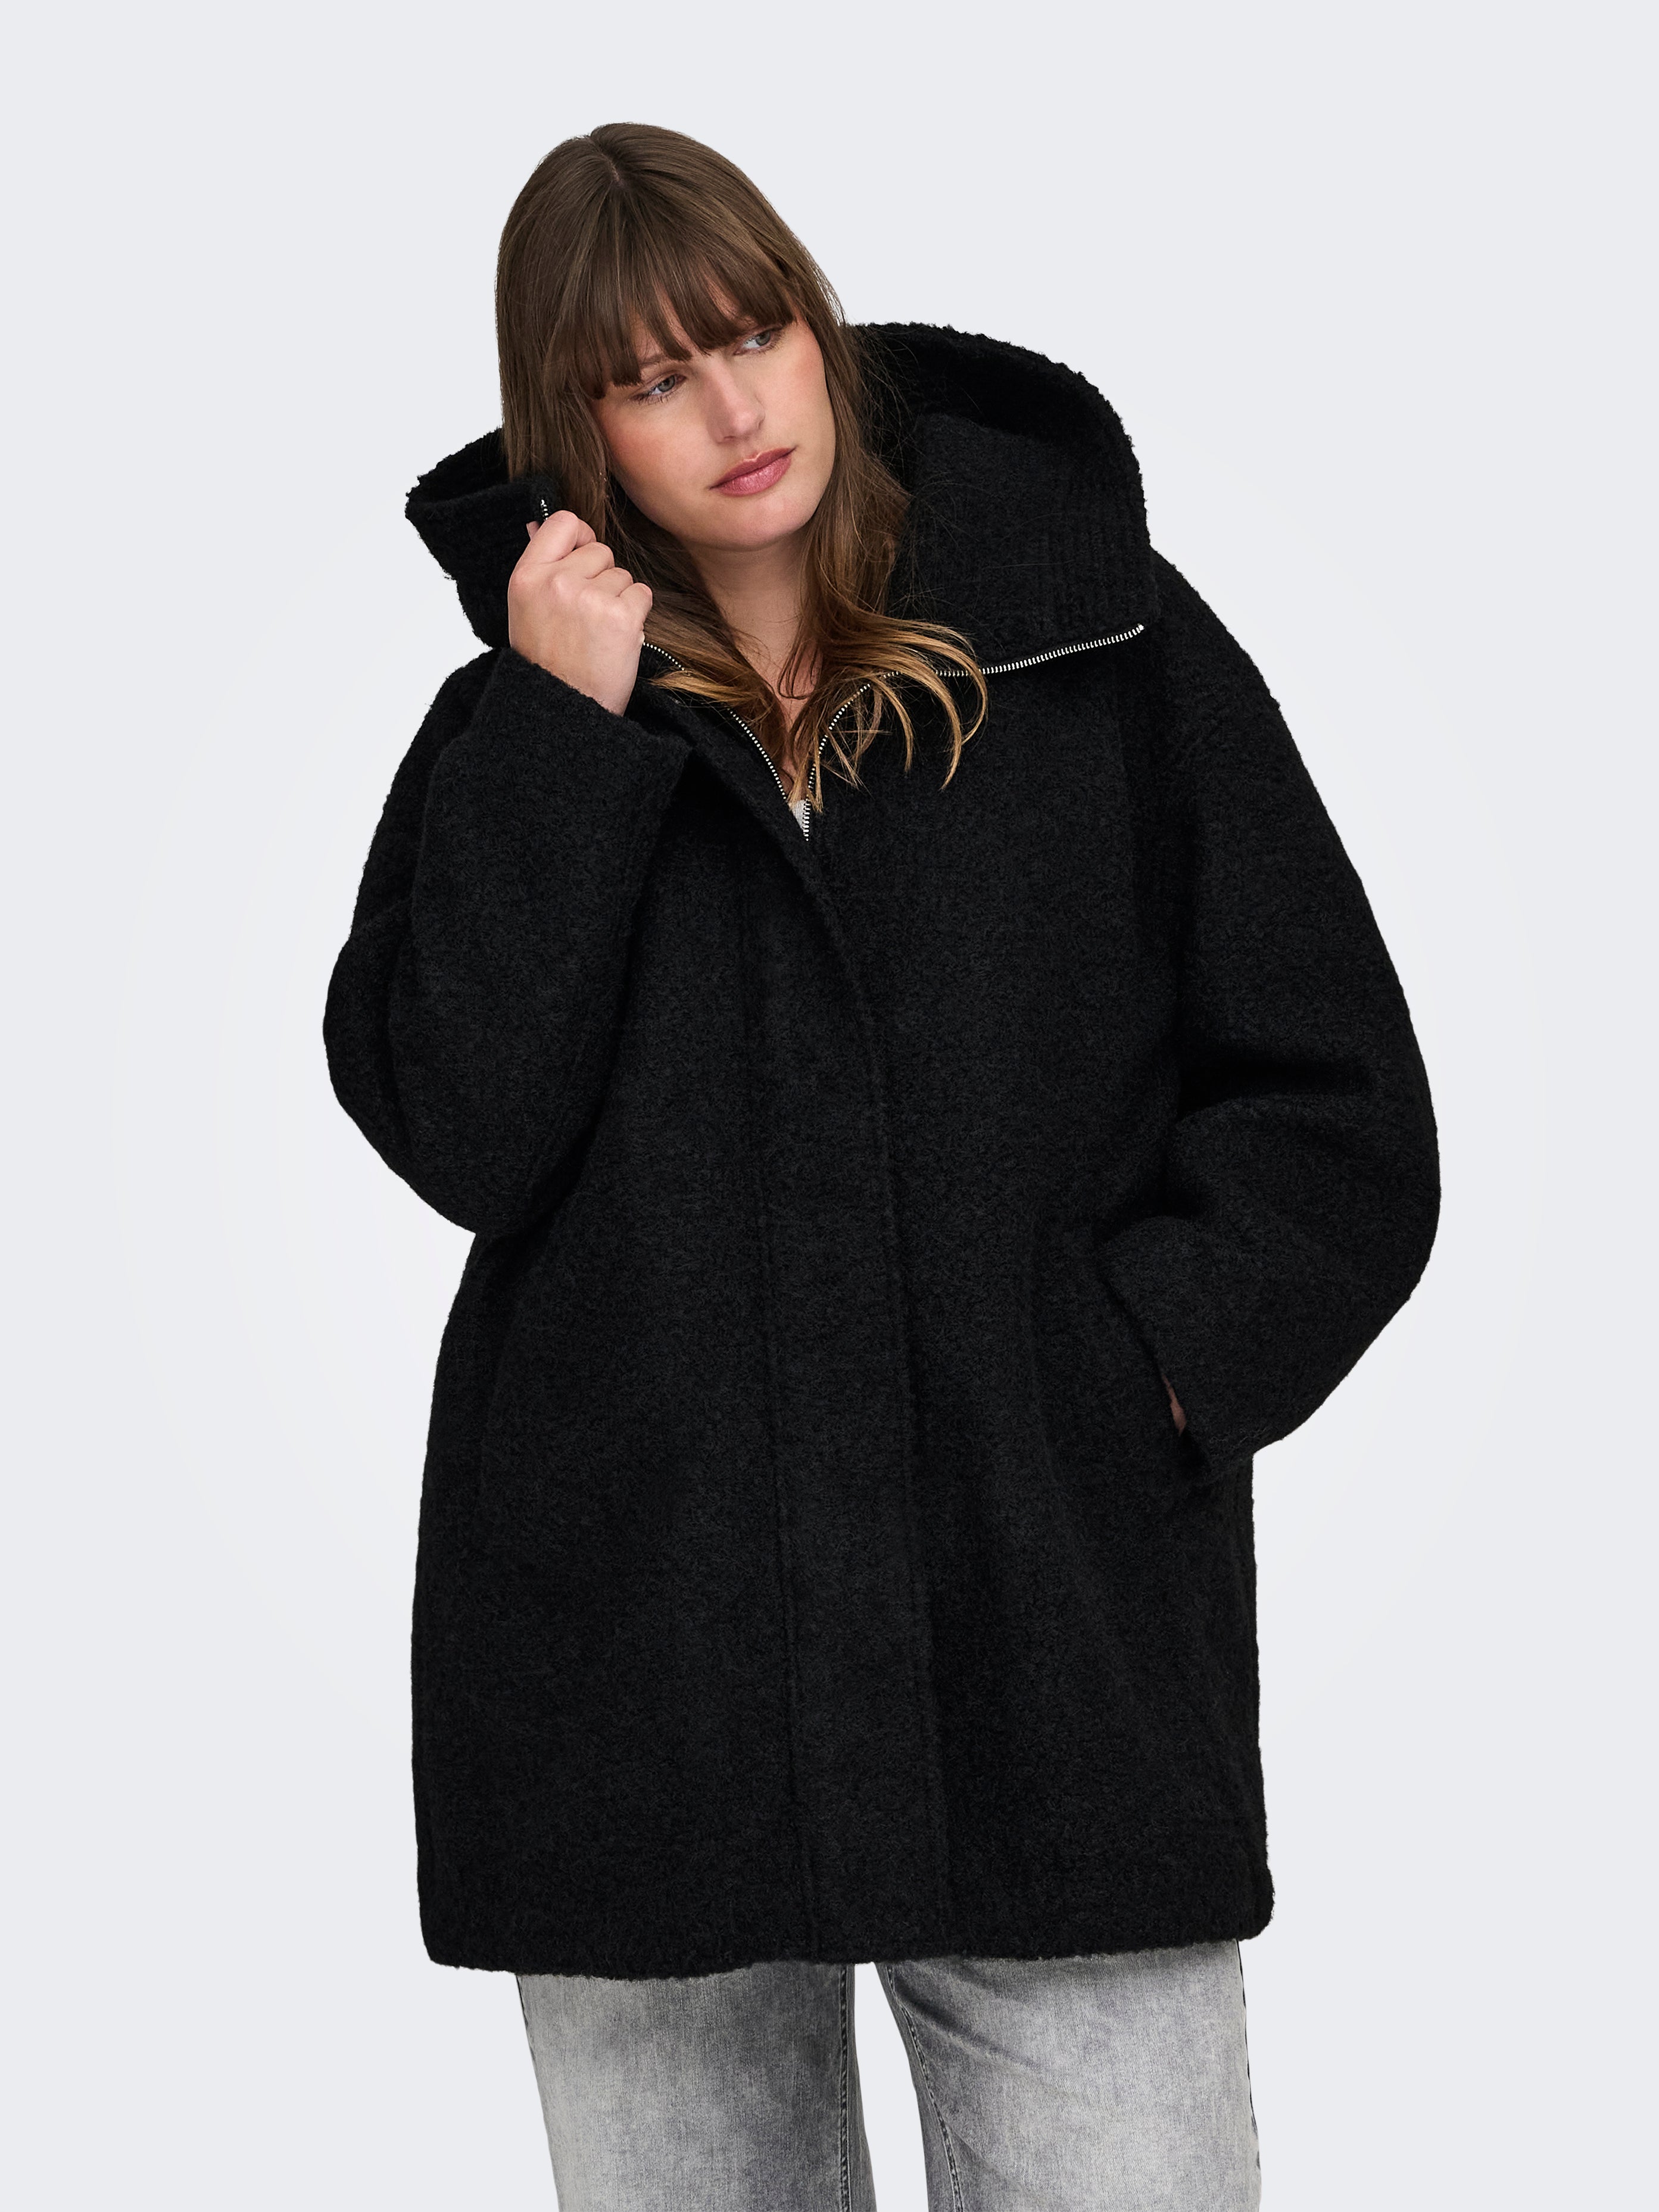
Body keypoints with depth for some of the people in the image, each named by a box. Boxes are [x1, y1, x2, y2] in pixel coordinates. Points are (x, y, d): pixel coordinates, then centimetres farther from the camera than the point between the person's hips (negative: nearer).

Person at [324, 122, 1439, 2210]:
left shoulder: (1102, 642, 4)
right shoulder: (524, 726, 8)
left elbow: (1339, 1117, 5)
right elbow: (456, 1131, -7)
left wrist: (1140, 1352, -9)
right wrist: (564, 739, -10)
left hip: (1062, 1652, -1)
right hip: (637, 1691, 2)